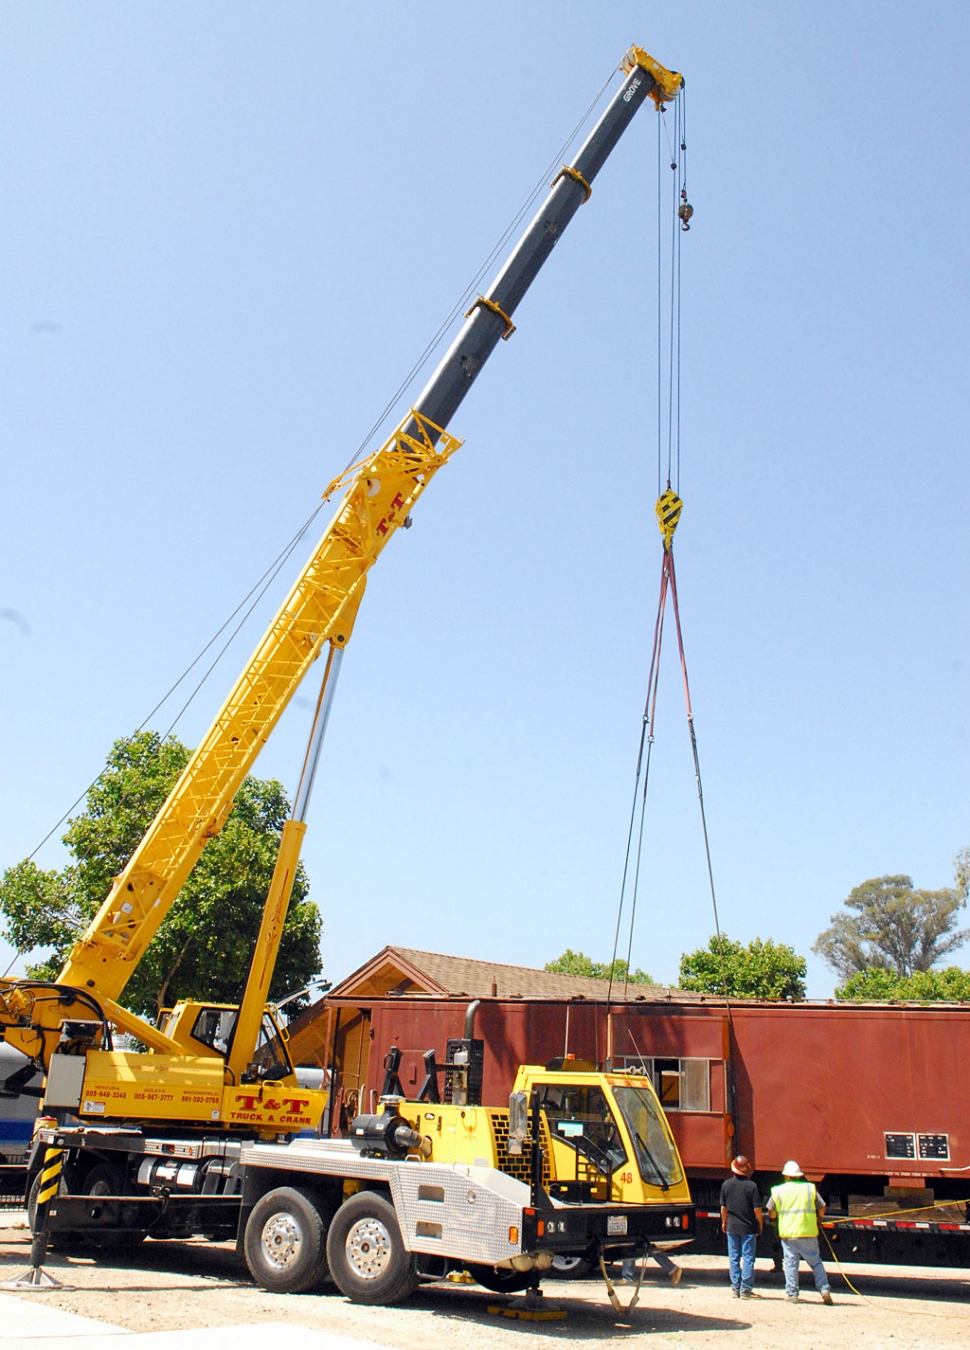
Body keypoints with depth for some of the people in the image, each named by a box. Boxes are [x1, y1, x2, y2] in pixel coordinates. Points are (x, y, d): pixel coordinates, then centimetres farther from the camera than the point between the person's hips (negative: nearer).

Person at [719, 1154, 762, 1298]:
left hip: (732, 1227, 3)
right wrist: (760, 1224, 6)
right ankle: (746, 1290, 4)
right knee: (748, 1258, 4)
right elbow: (757, 1209, -11)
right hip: (748, 1227, -3)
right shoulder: (751, 1186, -12)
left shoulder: (726, 1184, -1)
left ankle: (735, 1289, 13)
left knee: (734, 1258, 10)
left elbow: (723, 1207, 6)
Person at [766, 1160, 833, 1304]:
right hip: (809, 1232, 1)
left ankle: (792, 1294, 3)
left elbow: (771, 1213, 7)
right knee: (816, 1262, 11)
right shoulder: (810, 1188, 6)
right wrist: (816, 1222, 25)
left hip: (788, 1233, -1)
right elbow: (822, 1209, 8)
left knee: (790, 1263, 4)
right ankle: (824, 1289, 2)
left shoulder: (778, 1190, 5)